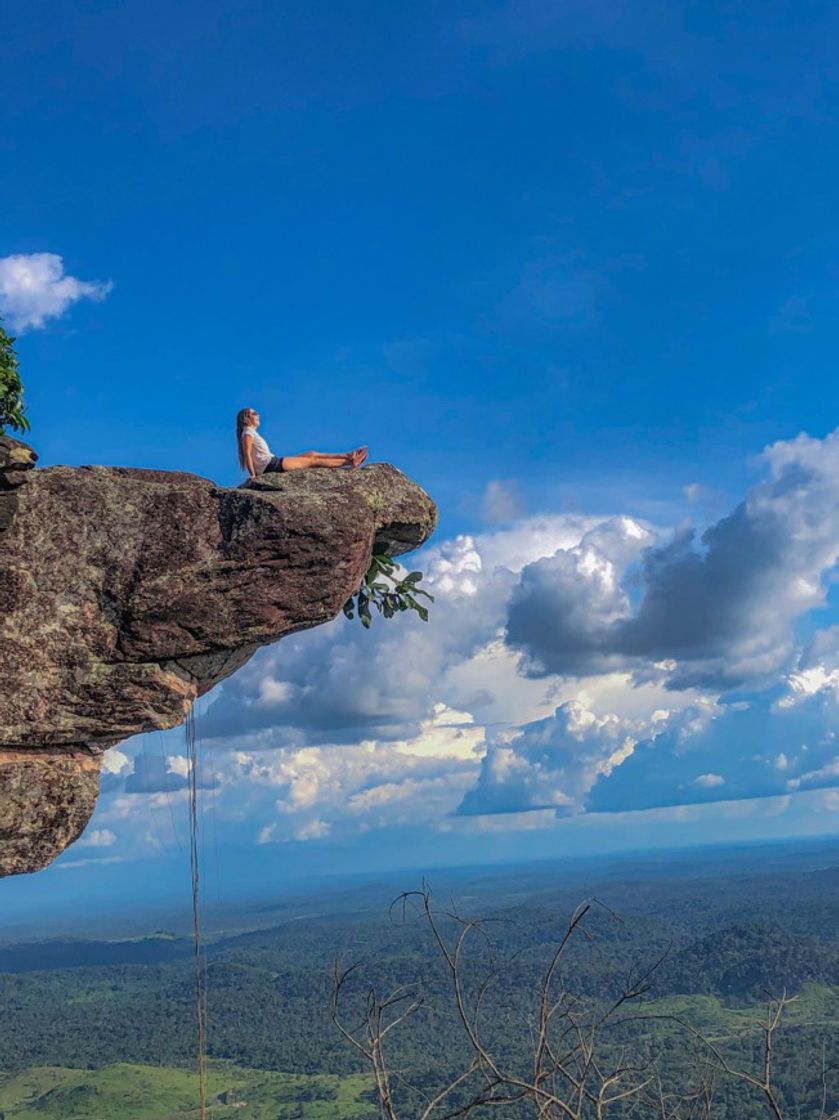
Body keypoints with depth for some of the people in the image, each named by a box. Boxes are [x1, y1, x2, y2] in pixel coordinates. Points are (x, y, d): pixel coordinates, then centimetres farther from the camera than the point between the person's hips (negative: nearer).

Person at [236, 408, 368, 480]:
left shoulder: (251, 432, 21)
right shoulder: (248, 433, -9)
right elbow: (247, 454, -20)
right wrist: (252, 474, -26)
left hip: (272, 462, 10)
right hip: (271, 466, -10)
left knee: (312, 454, 8)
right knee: (313, 460, -7)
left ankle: (348, 456, 7)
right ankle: (350, 462, -6)